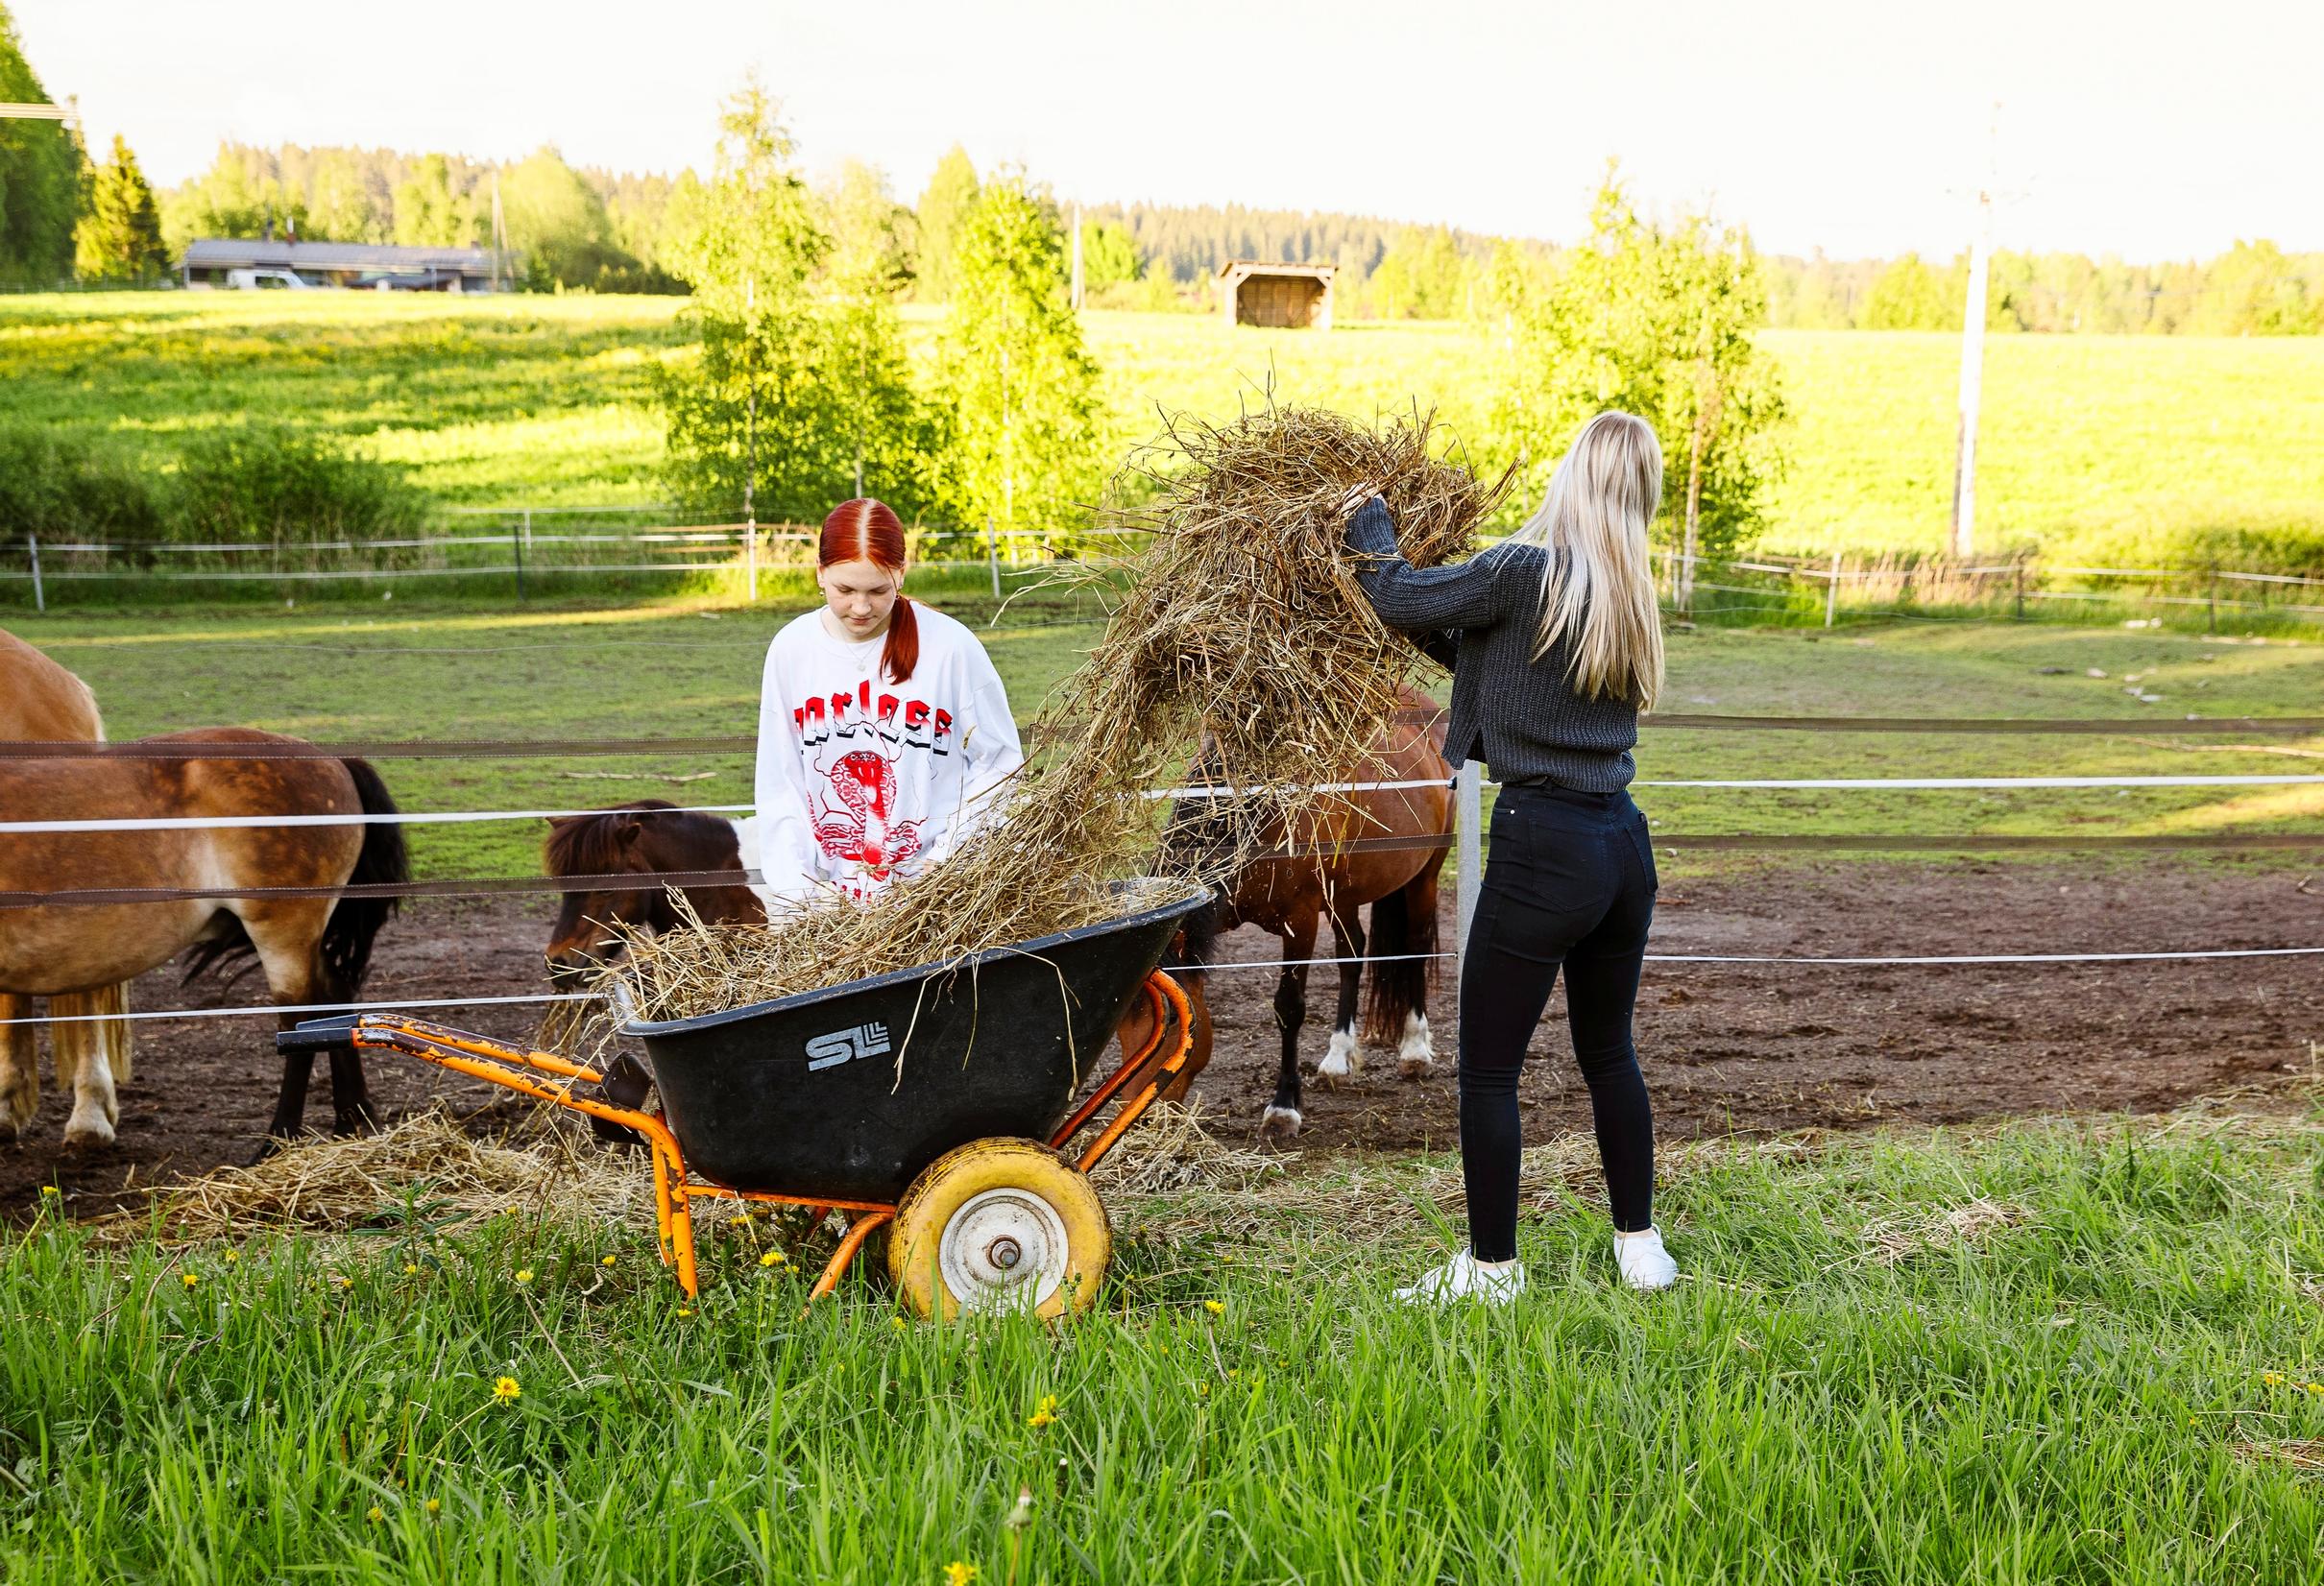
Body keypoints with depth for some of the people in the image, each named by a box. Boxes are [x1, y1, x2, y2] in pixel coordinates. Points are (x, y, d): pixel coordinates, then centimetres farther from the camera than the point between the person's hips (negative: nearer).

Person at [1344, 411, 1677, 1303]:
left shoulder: (1528, 570, -14)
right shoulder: (1629, 595, 10)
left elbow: (1399, 600, -3)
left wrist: (1368, 525, 14)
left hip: (1542, 846, -8)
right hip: (1623, 843, 8)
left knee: (1488, 1069, 5)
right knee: (1609, 1053, 21)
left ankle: (1491, 1270, 15)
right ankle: (1640, 1248, 30)